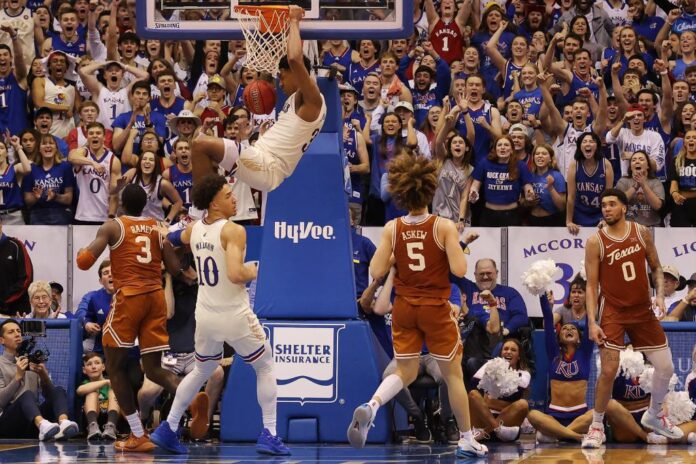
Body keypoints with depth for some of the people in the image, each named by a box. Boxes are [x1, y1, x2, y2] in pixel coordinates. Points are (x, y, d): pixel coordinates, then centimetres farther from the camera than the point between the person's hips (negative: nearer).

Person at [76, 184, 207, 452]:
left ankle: (138, 436, 0)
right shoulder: (159, 228, 12)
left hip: (128, 297, -4)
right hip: (156, 296, 4)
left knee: (115, 366, 8)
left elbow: (85, 261, -8)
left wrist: (81, 253, 15)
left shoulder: (113, 227, 1)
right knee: (153, 369, 10)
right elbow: (175, 269, 8)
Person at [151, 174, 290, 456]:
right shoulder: (233, 231, -17)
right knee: (265, 368, 13)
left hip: (205, 316, 6)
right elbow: (235, 275, -28)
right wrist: (251, 272, -8)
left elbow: (173, 239, 26)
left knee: (201, 372, 26)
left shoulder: (194, 229, 4)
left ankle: (168, 430, 24)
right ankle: (269, 435, 6)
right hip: (235, 316, -6)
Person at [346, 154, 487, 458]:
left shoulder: (392, 229, -6)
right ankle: (467, 441, 17)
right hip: (436, 309, -3)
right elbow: (459, 270, -17)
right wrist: (456, 245, 2)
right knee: (453, 374, 11)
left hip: (404, 308, 3)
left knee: (405, 372, 14)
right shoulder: (444, 227, -14)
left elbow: (376, 272, -5)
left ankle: (371, 405, -16)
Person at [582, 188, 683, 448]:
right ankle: (597, 426, 1)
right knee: (609, 370, -15)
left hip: (642, 309, 4)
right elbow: (591, 285, -8)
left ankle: (654, 416, 30)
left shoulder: (641, 233, 0)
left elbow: (656, 267, 9)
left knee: (665, 367, 6)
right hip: (612, 310, -4)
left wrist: (660, 295, -8)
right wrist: (592, 322, -16)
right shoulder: (596, 242, -9)